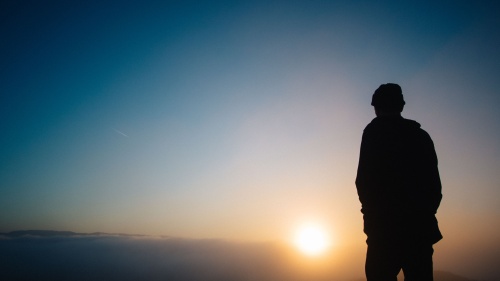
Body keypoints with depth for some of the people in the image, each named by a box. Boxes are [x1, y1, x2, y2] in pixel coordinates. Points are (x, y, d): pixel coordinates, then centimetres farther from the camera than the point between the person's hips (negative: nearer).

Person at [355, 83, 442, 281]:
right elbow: (434, 183, 11)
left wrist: (371, 210, 5)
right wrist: (424, 212, 17)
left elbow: (364, 179, -8)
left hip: (386, 225, -5)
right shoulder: (421, 135, 13)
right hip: (420, 225, 5)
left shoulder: (374, 132, -2)